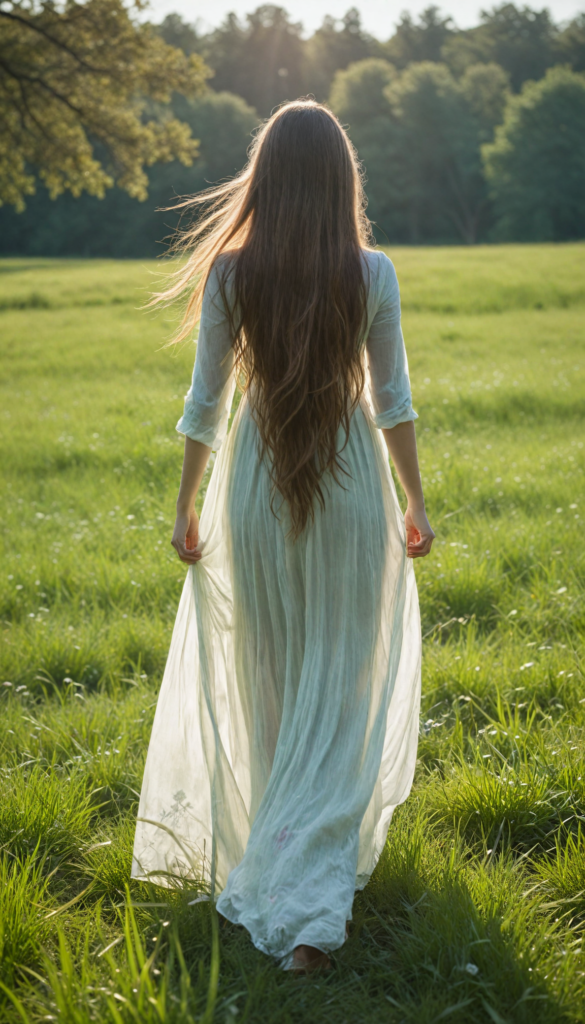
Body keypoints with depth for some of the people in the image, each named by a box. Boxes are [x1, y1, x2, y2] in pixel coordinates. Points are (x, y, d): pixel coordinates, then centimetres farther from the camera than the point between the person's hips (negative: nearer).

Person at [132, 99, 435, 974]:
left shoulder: (228, 275, -8)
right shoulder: (373, 275, -8)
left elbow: (205, 403, -3)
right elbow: (394, 402, -3)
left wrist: (186, 509, 8)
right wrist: (416, 505, 9)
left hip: (256, 492, 1)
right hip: (351, 491, -1)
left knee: (268, 686, 19)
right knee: (339, 695, 6)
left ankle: (276, 847, 38)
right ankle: (311, 906, -1)